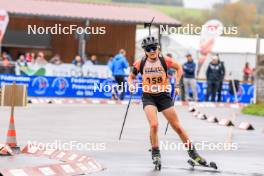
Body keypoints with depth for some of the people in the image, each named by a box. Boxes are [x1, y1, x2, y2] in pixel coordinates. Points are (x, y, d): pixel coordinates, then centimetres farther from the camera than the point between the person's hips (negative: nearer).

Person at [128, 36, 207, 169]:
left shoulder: (165, 61, -8)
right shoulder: (140, 63, -6)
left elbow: (179, 68, 9)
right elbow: (131, 77, 8)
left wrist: (176, 85, 2)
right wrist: (131, 85, -12)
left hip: (164, 96, 1)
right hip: (148, 97, -1)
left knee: (177, 126, 3)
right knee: (154, 125, -22)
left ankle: (192, 151, 18)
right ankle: (155, 154, -3)